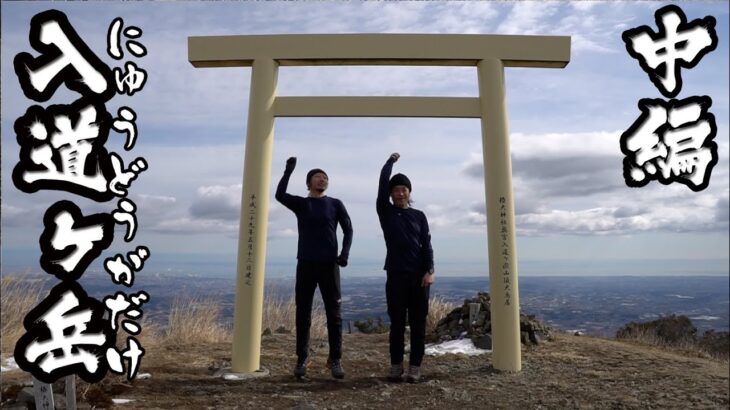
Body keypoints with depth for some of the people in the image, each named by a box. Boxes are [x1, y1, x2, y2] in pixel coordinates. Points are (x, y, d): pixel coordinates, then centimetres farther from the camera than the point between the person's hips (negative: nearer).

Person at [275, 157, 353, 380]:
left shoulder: (335, 204, 8)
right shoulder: (300, 203, 8)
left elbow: (348, 229, 4)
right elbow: (280, 195, -10)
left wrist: (344, 253, -10)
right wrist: (288, 171, -19)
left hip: (329, 265, 0)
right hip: (306, 264, 0)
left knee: (333, 313, 0)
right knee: (303, 313, 4)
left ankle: (335, 360, 8)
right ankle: (302, 358, 13)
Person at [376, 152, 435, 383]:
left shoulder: (419, 216, 10)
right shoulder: (386, 212, 7)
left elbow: (426, 245, 5)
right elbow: (382, 185, -5)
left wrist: (429, 271, -7)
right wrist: (391, 161, 5)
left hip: (419, 276, 1)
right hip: (396, 275, -1)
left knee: (418, 323, 2)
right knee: (397, 323, 3)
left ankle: (415, 367, 8)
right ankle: (396, 366, 12)